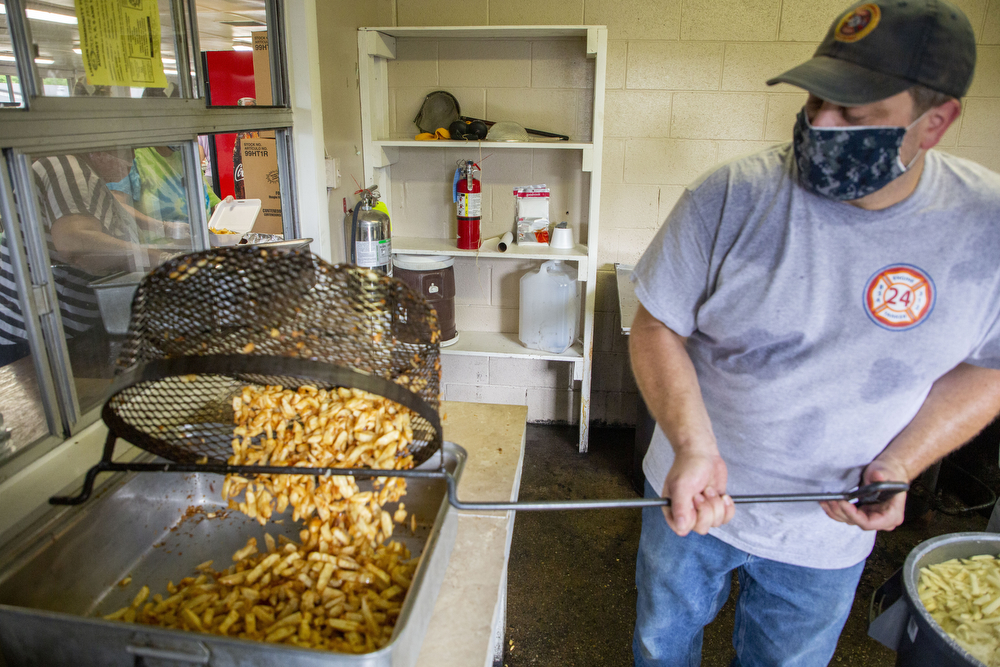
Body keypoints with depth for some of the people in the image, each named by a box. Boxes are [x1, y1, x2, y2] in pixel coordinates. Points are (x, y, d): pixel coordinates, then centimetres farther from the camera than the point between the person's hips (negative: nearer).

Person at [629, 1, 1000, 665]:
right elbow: (657, 328, -15)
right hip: (697, 493, -1)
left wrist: (899, 465, -15)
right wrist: (693, 446, -29)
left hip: (828, 530, 2)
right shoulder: (731, 196, -20)